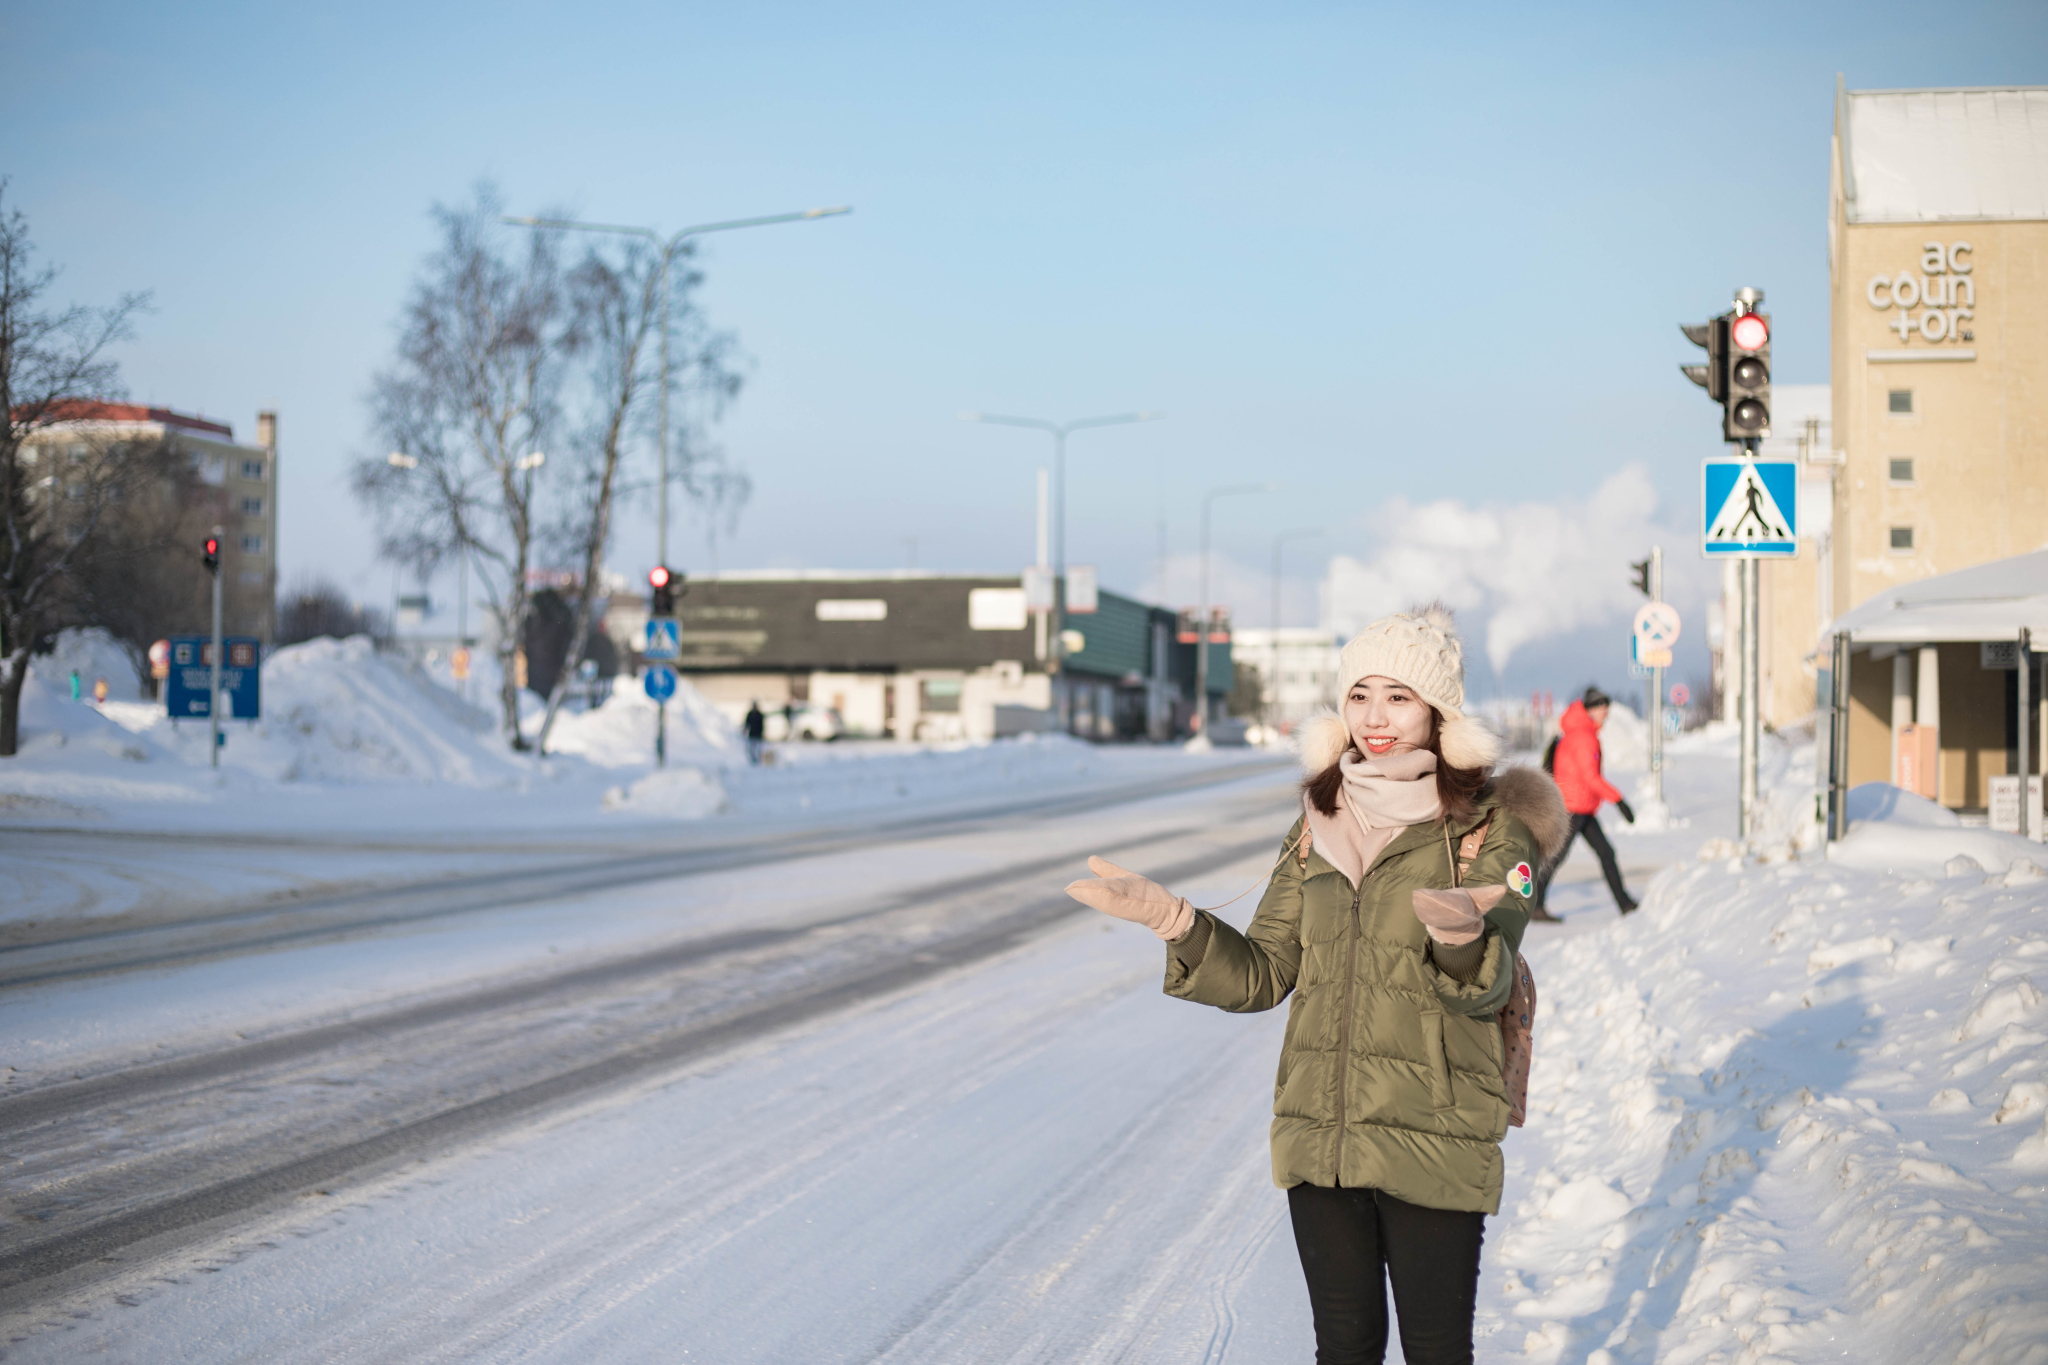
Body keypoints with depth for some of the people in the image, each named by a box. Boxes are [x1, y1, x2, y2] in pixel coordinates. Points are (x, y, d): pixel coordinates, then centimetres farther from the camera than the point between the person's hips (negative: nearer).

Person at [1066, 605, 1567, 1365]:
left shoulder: (1488, 829, -5)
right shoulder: (1319, 824, 8)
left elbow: (1486, 987, -18)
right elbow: (1262, 977, 7)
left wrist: (1461, 932, -41)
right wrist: (1172, 920, -9)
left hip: (1433, 1143, -4)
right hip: (1319, 1134, 4)